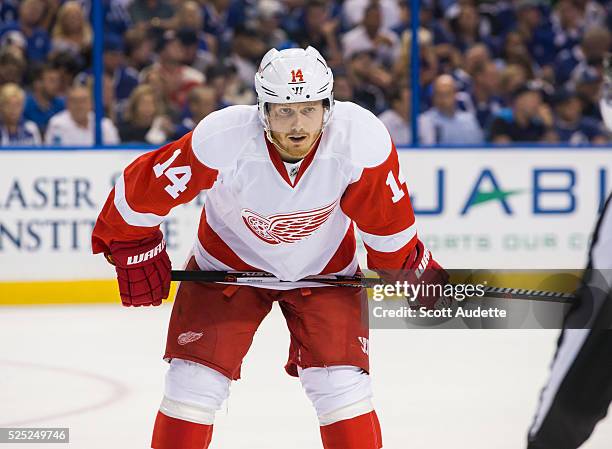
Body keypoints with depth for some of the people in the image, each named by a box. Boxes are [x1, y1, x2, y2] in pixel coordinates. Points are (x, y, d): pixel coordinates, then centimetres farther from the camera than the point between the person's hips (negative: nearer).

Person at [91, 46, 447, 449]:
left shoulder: (362, 139, -30)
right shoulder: (222, 140, -34)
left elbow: (387, 219, -12)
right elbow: (142, 187, -18)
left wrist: (411, 268, 1)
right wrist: (135, 249, -6)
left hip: (325, 269, 1)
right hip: (228, 263, 0)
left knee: (341, 385, -11)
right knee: (196, 380, -6)